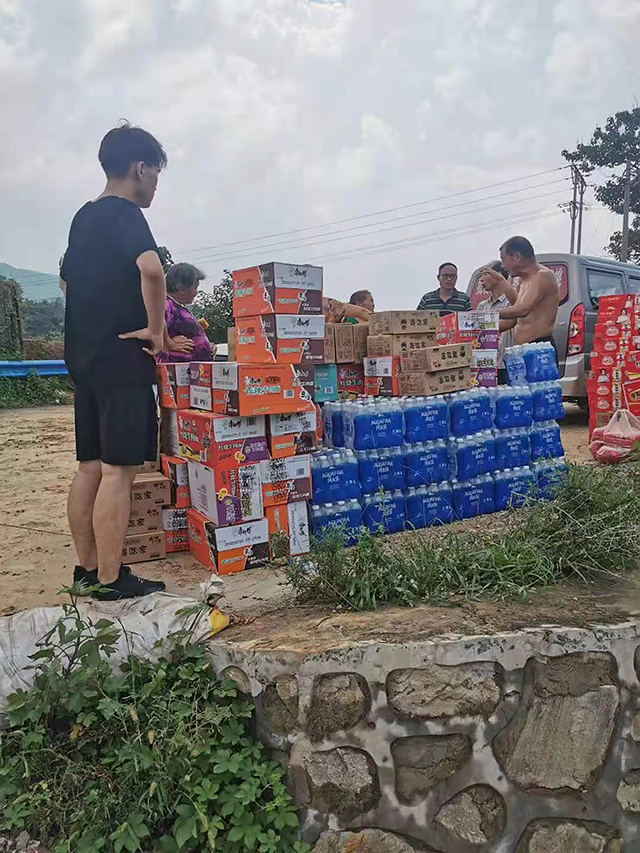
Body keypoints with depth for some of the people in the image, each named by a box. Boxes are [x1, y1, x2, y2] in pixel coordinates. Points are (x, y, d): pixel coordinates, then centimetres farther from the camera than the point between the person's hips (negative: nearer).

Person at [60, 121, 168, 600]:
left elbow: (68, 280, 30)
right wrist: (156, 329, -18)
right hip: (123, 359, -9)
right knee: (118, 470, -5)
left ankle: (87, 568, 22)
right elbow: (150, 268, -30)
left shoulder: (84, 216, 18)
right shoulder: (126, 214, -9)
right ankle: (110, 580, 1)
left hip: (84, 356, 9)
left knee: (90, 466, 12)